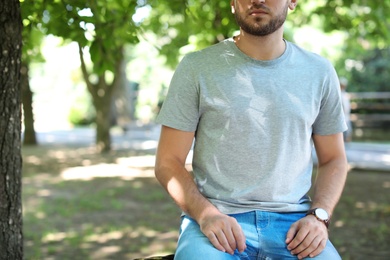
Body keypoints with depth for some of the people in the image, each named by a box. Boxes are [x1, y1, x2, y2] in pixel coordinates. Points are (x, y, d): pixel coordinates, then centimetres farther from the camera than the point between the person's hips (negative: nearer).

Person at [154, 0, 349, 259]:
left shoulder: (319, 72, 7)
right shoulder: (196, 68, 0)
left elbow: (333, 159, 14)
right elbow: (168, 162, 1)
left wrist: (319, 216, -4)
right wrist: (205, 214, -16)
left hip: (291, 222, 3)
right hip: (216, 220, -2)